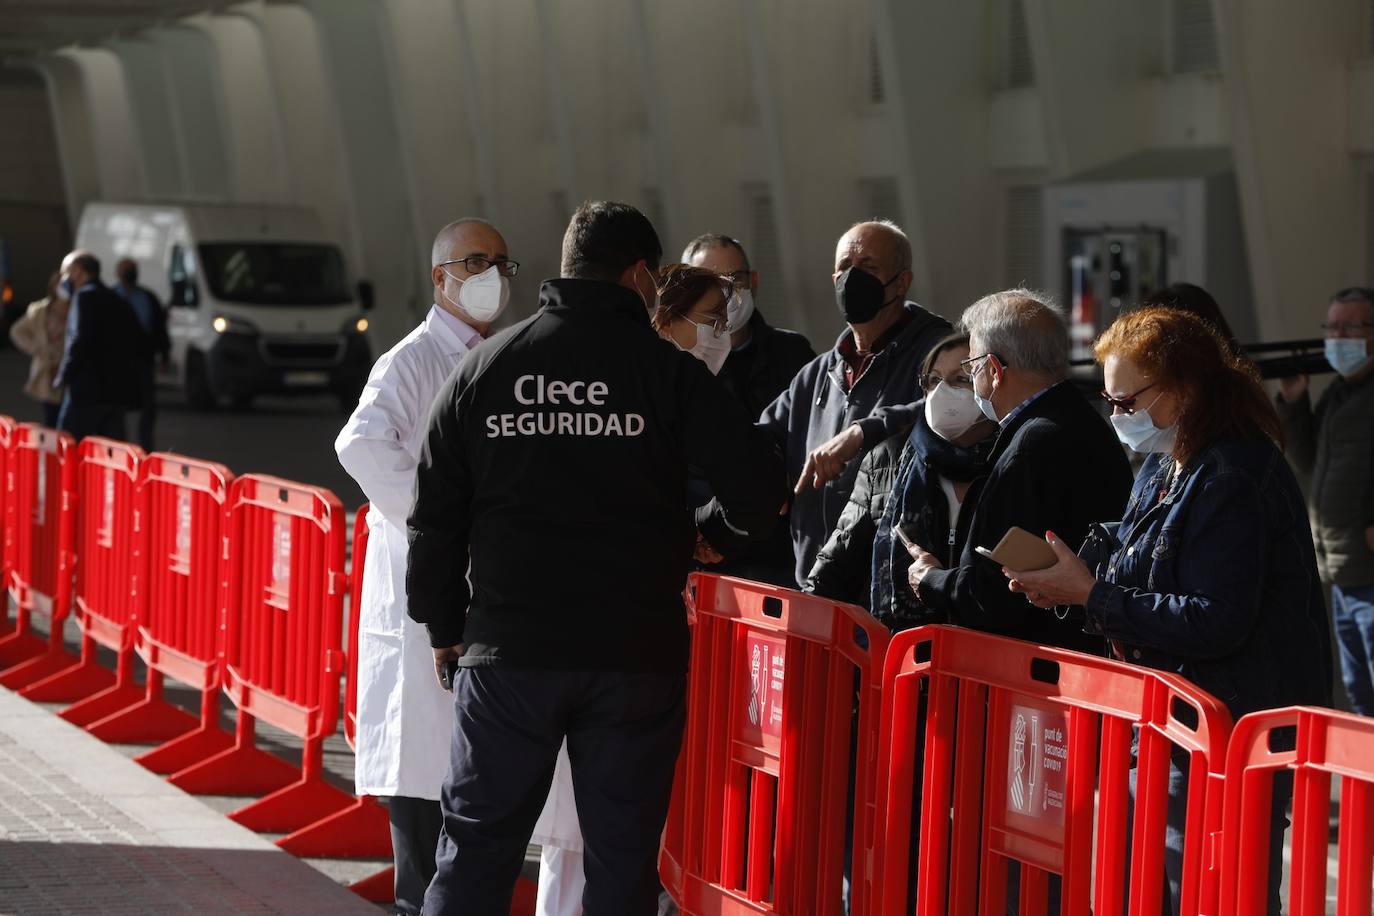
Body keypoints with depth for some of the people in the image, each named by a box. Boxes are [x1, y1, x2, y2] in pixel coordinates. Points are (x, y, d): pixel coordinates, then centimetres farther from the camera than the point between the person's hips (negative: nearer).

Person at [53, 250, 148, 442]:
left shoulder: (85, 296, -6)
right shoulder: (117, 302, 19)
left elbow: (79, 340, -18)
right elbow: (140, 345, 20)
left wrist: (64, 375, -9)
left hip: (87, 390, -8)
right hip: (118, 392, 8)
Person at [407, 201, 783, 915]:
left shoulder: (482, 367, 6)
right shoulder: (667, 371, -3)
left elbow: (435, 516, 7)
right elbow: (760, 489, -8)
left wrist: (443, 627, 17)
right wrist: (708, 527, 13)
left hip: (507, 650, 2)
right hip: (633, 656, -2)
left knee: (476, 845, 8)